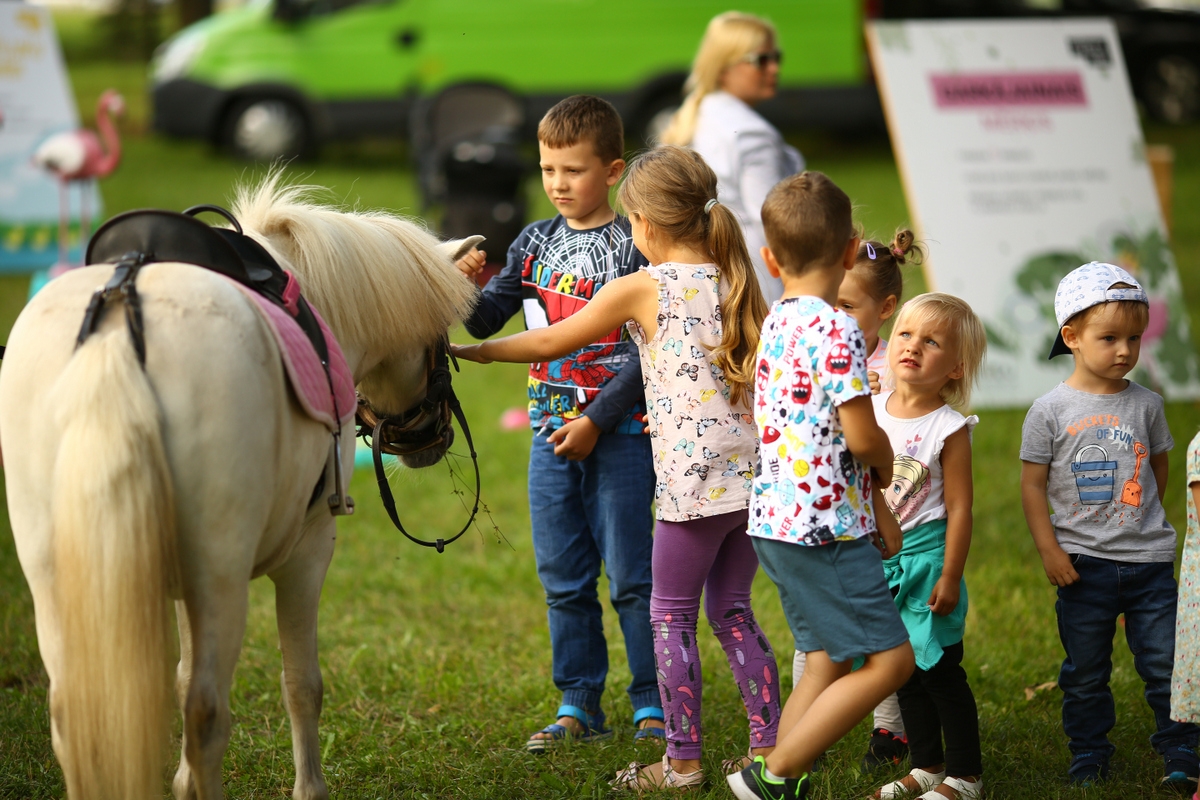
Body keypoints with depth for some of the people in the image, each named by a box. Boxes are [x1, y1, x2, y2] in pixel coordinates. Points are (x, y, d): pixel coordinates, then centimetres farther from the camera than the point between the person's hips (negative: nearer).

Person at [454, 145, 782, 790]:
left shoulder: (643, 288, -7)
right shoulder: (735, 282, 10)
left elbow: (550, 342, 2)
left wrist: (476, 351, 15)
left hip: (694, 481, -6)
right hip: (752, 471, 6)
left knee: (671, 617, 5)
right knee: (732, 613, 16)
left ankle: (683, 760, 7)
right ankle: (769, 747, 15)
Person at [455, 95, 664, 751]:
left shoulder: (634, 247, -8)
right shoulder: (536, 243, 8)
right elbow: (484, 322, 9)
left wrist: (596, 421, -16)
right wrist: (465, 286, -12)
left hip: (619, 435, -5)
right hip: (551, 435, 5)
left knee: (630, 577, 0)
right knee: (563, 582, 10)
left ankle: (654, 703, 10)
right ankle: (578, 706, 19)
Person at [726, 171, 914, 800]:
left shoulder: (776, 325, 11)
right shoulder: (835, 330, -16)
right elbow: (862, 437, -19)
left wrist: (877, 512, 20)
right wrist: (889, 464, 5)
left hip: (776, 520, 9)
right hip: (824, 525, -9)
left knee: (828, 660, 15)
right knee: (890, 659, -5)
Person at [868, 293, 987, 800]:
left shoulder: (949, 429, -12)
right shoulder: (871, 410, 3)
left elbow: (959, 508, -12)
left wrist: (949, 576, -14)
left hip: (926, 555, -6)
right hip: (879, 557, 6)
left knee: (939, 669, -2)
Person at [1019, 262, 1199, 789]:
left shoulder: (1146, 405, 3)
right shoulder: (1051, 411, -5)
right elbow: (1033, 485, -3)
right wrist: (1049, 550, -8)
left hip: (1149, 561, 1)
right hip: (1083, 563, -1)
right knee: (1085, 670, 8)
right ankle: (1089, 753, 21)